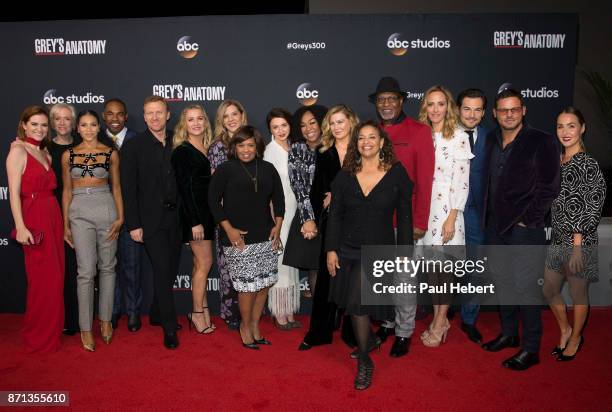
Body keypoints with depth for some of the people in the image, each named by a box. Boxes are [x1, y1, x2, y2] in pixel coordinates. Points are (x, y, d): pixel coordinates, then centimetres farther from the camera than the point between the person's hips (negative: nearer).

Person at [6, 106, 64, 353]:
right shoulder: (18, 150, -6)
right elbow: (14, 192, -13)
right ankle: (39, 337, 16)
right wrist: (20, 227, -20)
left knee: (55, 277, 11)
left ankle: (52, 330, 26)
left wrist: (61, 221, 5)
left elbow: (49, 187, 12)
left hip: (53, 217, 7)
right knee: (42, 279, 0)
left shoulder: (45, 153, 16)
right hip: (34, 220, -7)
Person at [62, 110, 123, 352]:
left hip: (106, 209, 0)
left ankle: (105, 320, 22)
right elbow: (67, 191, 10)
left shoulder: (111, 152, 4)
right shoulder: (68, 155, 6)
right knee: (86, 271, -3)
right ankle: (86, 327, 8)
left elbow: (116, 186, 7)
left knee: (107, 267, 7)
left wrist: (120, 217, -2)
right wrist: (66, 224, 8)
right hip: (79, 213, 0)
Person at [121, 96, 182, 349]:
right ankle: (169, 328, 5)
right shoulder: (133, 146, -4)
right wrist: (133, 225, -10)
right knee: (162, 269, -6)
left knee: (170, 269, 13)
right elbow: (128, 189, -5)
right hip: (151, 219, -4)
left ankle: (156, 315, 33)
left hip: (175, 216, 4)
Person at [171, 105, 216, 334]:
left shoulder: (208, 149, 11)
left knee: (200, 264, 11)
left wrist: (204, 219, 6)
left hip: (207, 212, 7)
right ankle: (198, 313, 9)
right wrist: (195, 222, -17)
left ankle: (201, 310, 19)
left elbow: (210, 183, 11)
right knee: (204, 263, -3)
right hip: (193, 213, -7)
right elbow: (185, 188, -13)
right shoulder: (182, 151, -8)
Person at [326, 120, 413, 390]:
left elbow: (405, 216, -2)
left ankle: (365, 361, 14)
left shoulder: (397, 173, -5)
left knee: (358, 303, -8)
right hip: (347, 251, 3)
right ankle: (369, 339, 41)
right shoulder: (345, 175, 1)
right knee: (356, 304, 11)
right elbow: (334, 215, 3)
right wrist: (331, 250, -1)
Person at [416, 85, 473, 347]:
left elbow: (462, 180, -9)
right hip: (423, 208, 5)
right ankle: (439, 318, 23)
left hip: (446, 208, -4)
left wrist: (452, 217, -14)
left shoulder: (458, 137, -5)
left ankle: (440, 323, 16)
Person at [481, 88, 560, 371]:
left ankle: (531, 349, 14)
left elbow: (549, 187, -10)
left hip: (525, 229, -6)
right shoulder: (491, 140, 9)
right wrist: (488, 217, 6)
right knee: (502, 282, 16)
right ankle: (508, 334, 33)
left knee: (525, 287, -1)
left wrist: (527, 219, -11)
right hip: (495, 226, 6)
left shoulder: (541, 142, -8)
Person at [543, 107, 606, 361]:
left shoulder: (588, 165, -14)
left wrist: (577, 247, -18)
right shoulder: (557, 163, 6)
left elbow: (590, 211, -16)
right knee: (549, 290, 15)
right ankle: (564, 330, 39)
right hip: (558, 239, 7)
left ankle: (575, 338, 32)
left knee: (578, 294, 11)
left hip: (580, 241, -7)